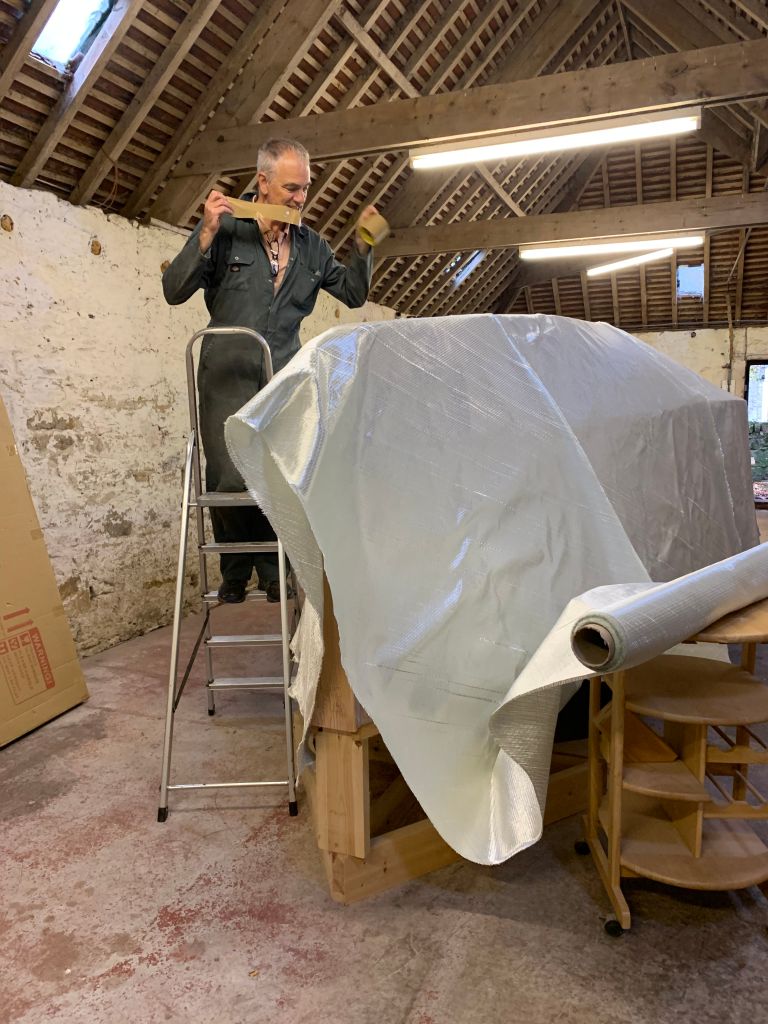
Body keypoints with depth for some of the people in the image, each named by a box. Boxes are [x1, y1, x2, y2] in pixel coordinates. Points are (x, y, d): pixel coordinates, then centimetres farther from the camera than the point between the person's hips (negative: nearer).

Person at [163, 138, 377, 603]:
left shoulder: (311, 245, 12)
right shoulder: (224, 228, 1)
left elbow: (354, 294, 18)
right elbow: (175, 291, -4)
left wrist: (363, 247, 4)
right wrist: (206, 235, -15)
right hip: (229, 377, -3)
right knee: (233, 481, -11)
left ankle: (274, 570, 19)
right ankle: (235, 570, 15)